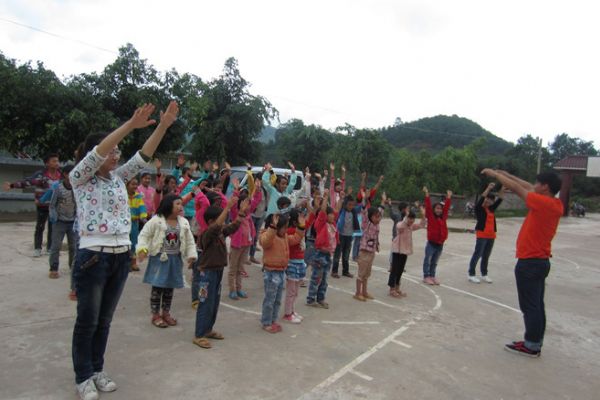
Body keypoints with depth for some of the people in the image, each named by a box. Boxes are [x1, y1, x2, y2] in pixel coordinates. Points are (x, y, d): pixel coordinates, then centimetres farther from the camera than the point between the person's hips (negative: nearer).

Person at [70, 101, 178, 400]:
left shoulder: (119, 177, 10)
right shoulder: (79, 178, -5)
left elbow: (143, 157, 1)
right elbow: (97, 154, -22)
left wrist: (164, 125, -10)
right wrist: (131, 125, -30)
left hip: (121, 257, 5)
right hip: (93, 257, -5)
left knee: (105, 320, 17)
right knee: (87, 321, 8)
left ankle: (97, 370, 33)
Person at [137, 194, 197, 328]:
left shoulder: (184, 222, 4)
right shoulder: (156, 220, -10)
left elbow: (190, 241, 10)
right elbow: (144, 235, -7)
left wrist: (191, 255, 0)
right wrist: (142, 249, -20)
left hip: (175, 259, 5)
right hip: (160, 257, -4)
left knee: (170, 287, 12)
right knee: (158, 286, -2)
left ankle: (166, 313, 27)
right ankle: (155, 315, 13)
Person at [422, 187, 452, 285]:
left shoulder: (443, 217, 6)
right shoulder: (430, 216, -7)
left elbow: (447, 207, 10)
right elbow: (428, 206, -14)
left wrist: (449, 197, 10)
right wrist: (427, 194, -20)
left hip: (440, 244, 5)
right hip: (431, 243, -5)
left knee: (434, 262, 14)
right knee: (428, 260, 3)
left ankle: (432, 276, 22)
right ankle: (426, 276, 9)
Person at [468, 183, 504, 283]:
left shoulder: (491, 208, 13)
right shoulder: (479, 208, -5)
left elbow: (499, 200, 9)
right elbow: (481, 199, -20)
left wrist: (502, 191, -5)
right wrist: (488, 188, -26)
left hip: (491, 235, 7)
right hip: (482, 235, -7)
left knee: (486, 256, 12)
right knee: (477, 254, -4)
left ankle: (484, 274, 21)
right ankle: (471, 274, 2)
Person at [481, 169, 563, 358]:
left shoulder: (544, 203, -19)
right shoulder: (555, 204, 6)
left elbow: (518, 188, -12)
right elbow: (528, 188, 15)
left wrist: (495, 173, 0)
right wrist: (507, 174, 19)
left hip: (529, 263, -9)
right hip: (541, 261, 9)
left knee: (530, 306, 0)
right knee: (537, 305, 14)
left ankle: (532, 346, 8)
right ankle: (536, 342, 22)